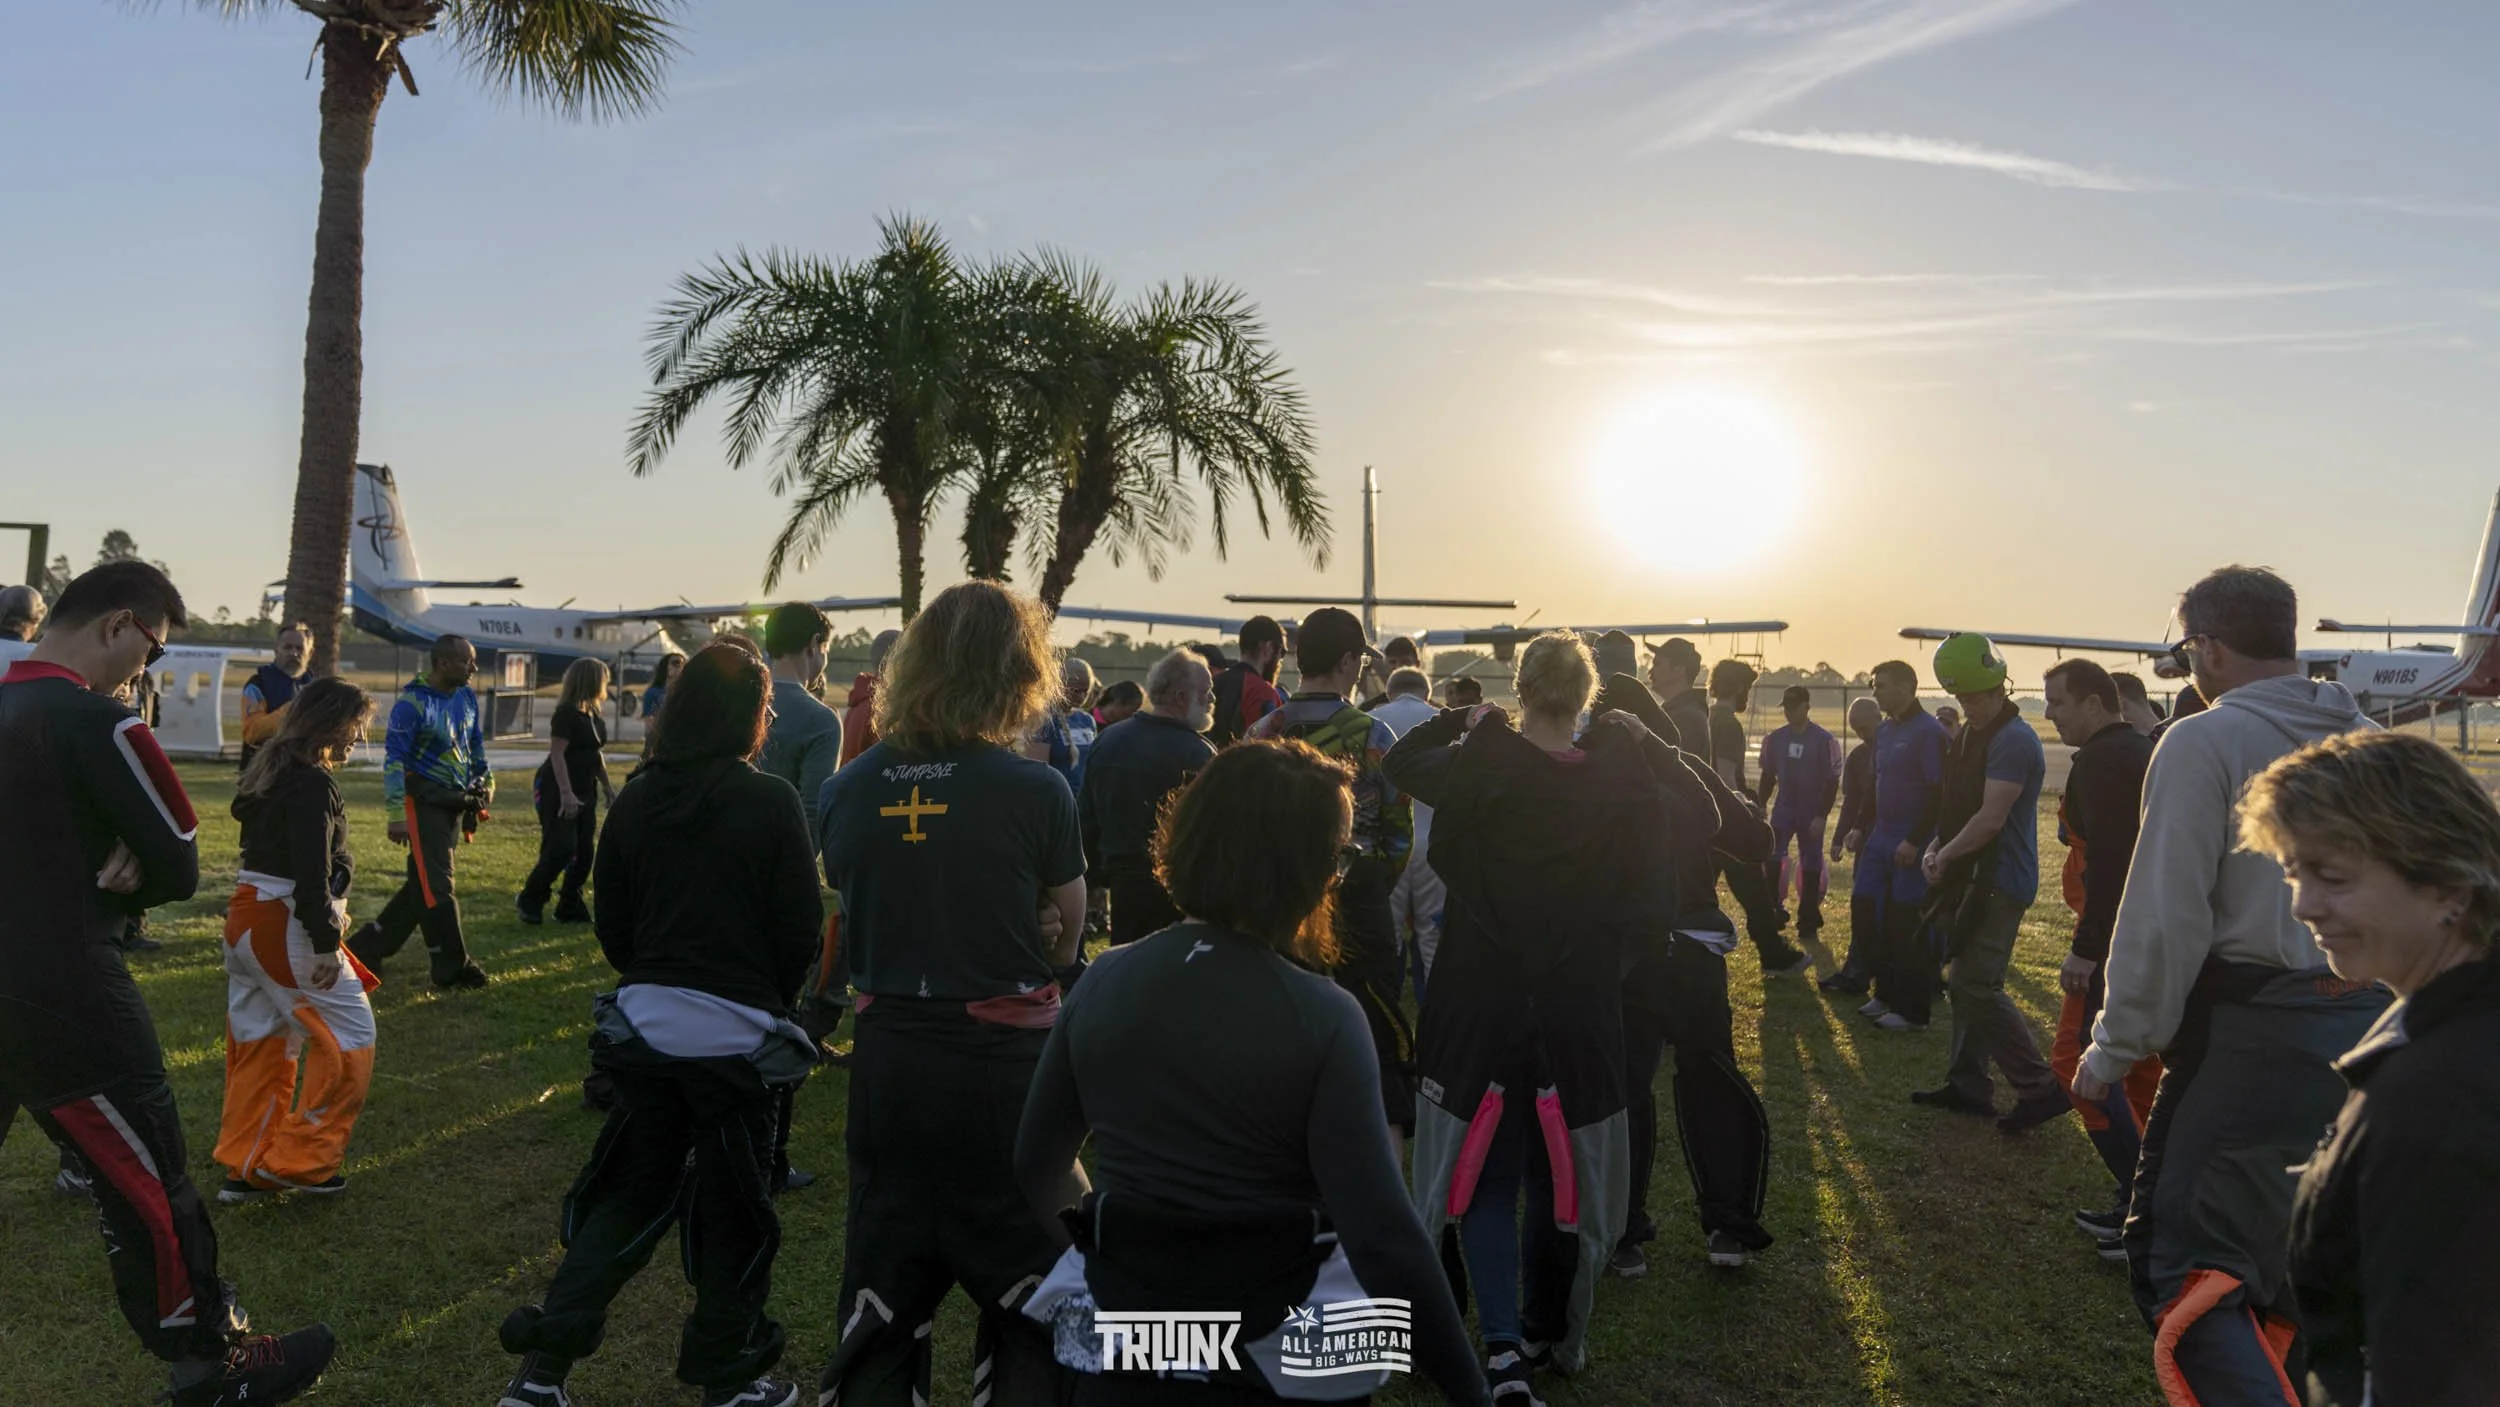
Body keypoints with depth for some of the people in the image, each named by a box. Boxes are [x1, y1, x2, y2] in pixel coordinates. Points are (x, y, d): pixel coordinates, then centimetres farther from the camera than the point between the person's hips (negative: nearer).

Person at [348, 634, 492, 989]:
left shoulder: (466, 697, 7)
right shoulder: (413, 703, -15)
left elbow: (476, 743, 24)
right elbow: (393, 759, -16)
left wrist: (485, 780, 18)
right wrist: (397, 815, -19)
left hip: (456, 803, 8)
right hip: (425, 803, -8)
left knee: (423, 883, 13)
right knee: (436, 886, -6)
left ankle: (367, 946, 27)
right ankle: (453, 968, -1)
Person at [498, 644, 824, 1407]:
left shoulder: (636, 800, 1)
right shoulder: (771, 803, -12)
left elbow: (612, 923, 7)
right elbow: (801, 925, -9)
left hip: (643, 1023, 5)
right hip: (735, 1032, -4)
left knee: (628, 1193, 18)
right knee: (733, 1210, 10)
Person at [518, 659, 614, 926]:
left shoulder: (595, 715, 10)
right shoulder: (566, 713, -15)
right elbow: (557, 754, -20)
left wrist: (606, 785, 17)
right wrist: (566, 793, -25)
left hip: (584, 791, 8)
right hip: (557, 790, -8)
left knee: (585, 850, 5)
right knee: (560, 849, -10)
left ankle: (570, 907, 14)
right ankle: (529, 901, 7)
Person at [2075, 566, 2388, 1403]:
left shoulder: (2204, 743, -12)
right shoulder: (2367, 744, 8)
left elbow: (2165, 917, -15)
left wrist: (2115, 1048, -8)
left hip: (2254, 1031, -7)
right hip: (2371, 1027, 7)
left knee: (2183, 1259, -4)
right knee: (2303, 1255, 22)